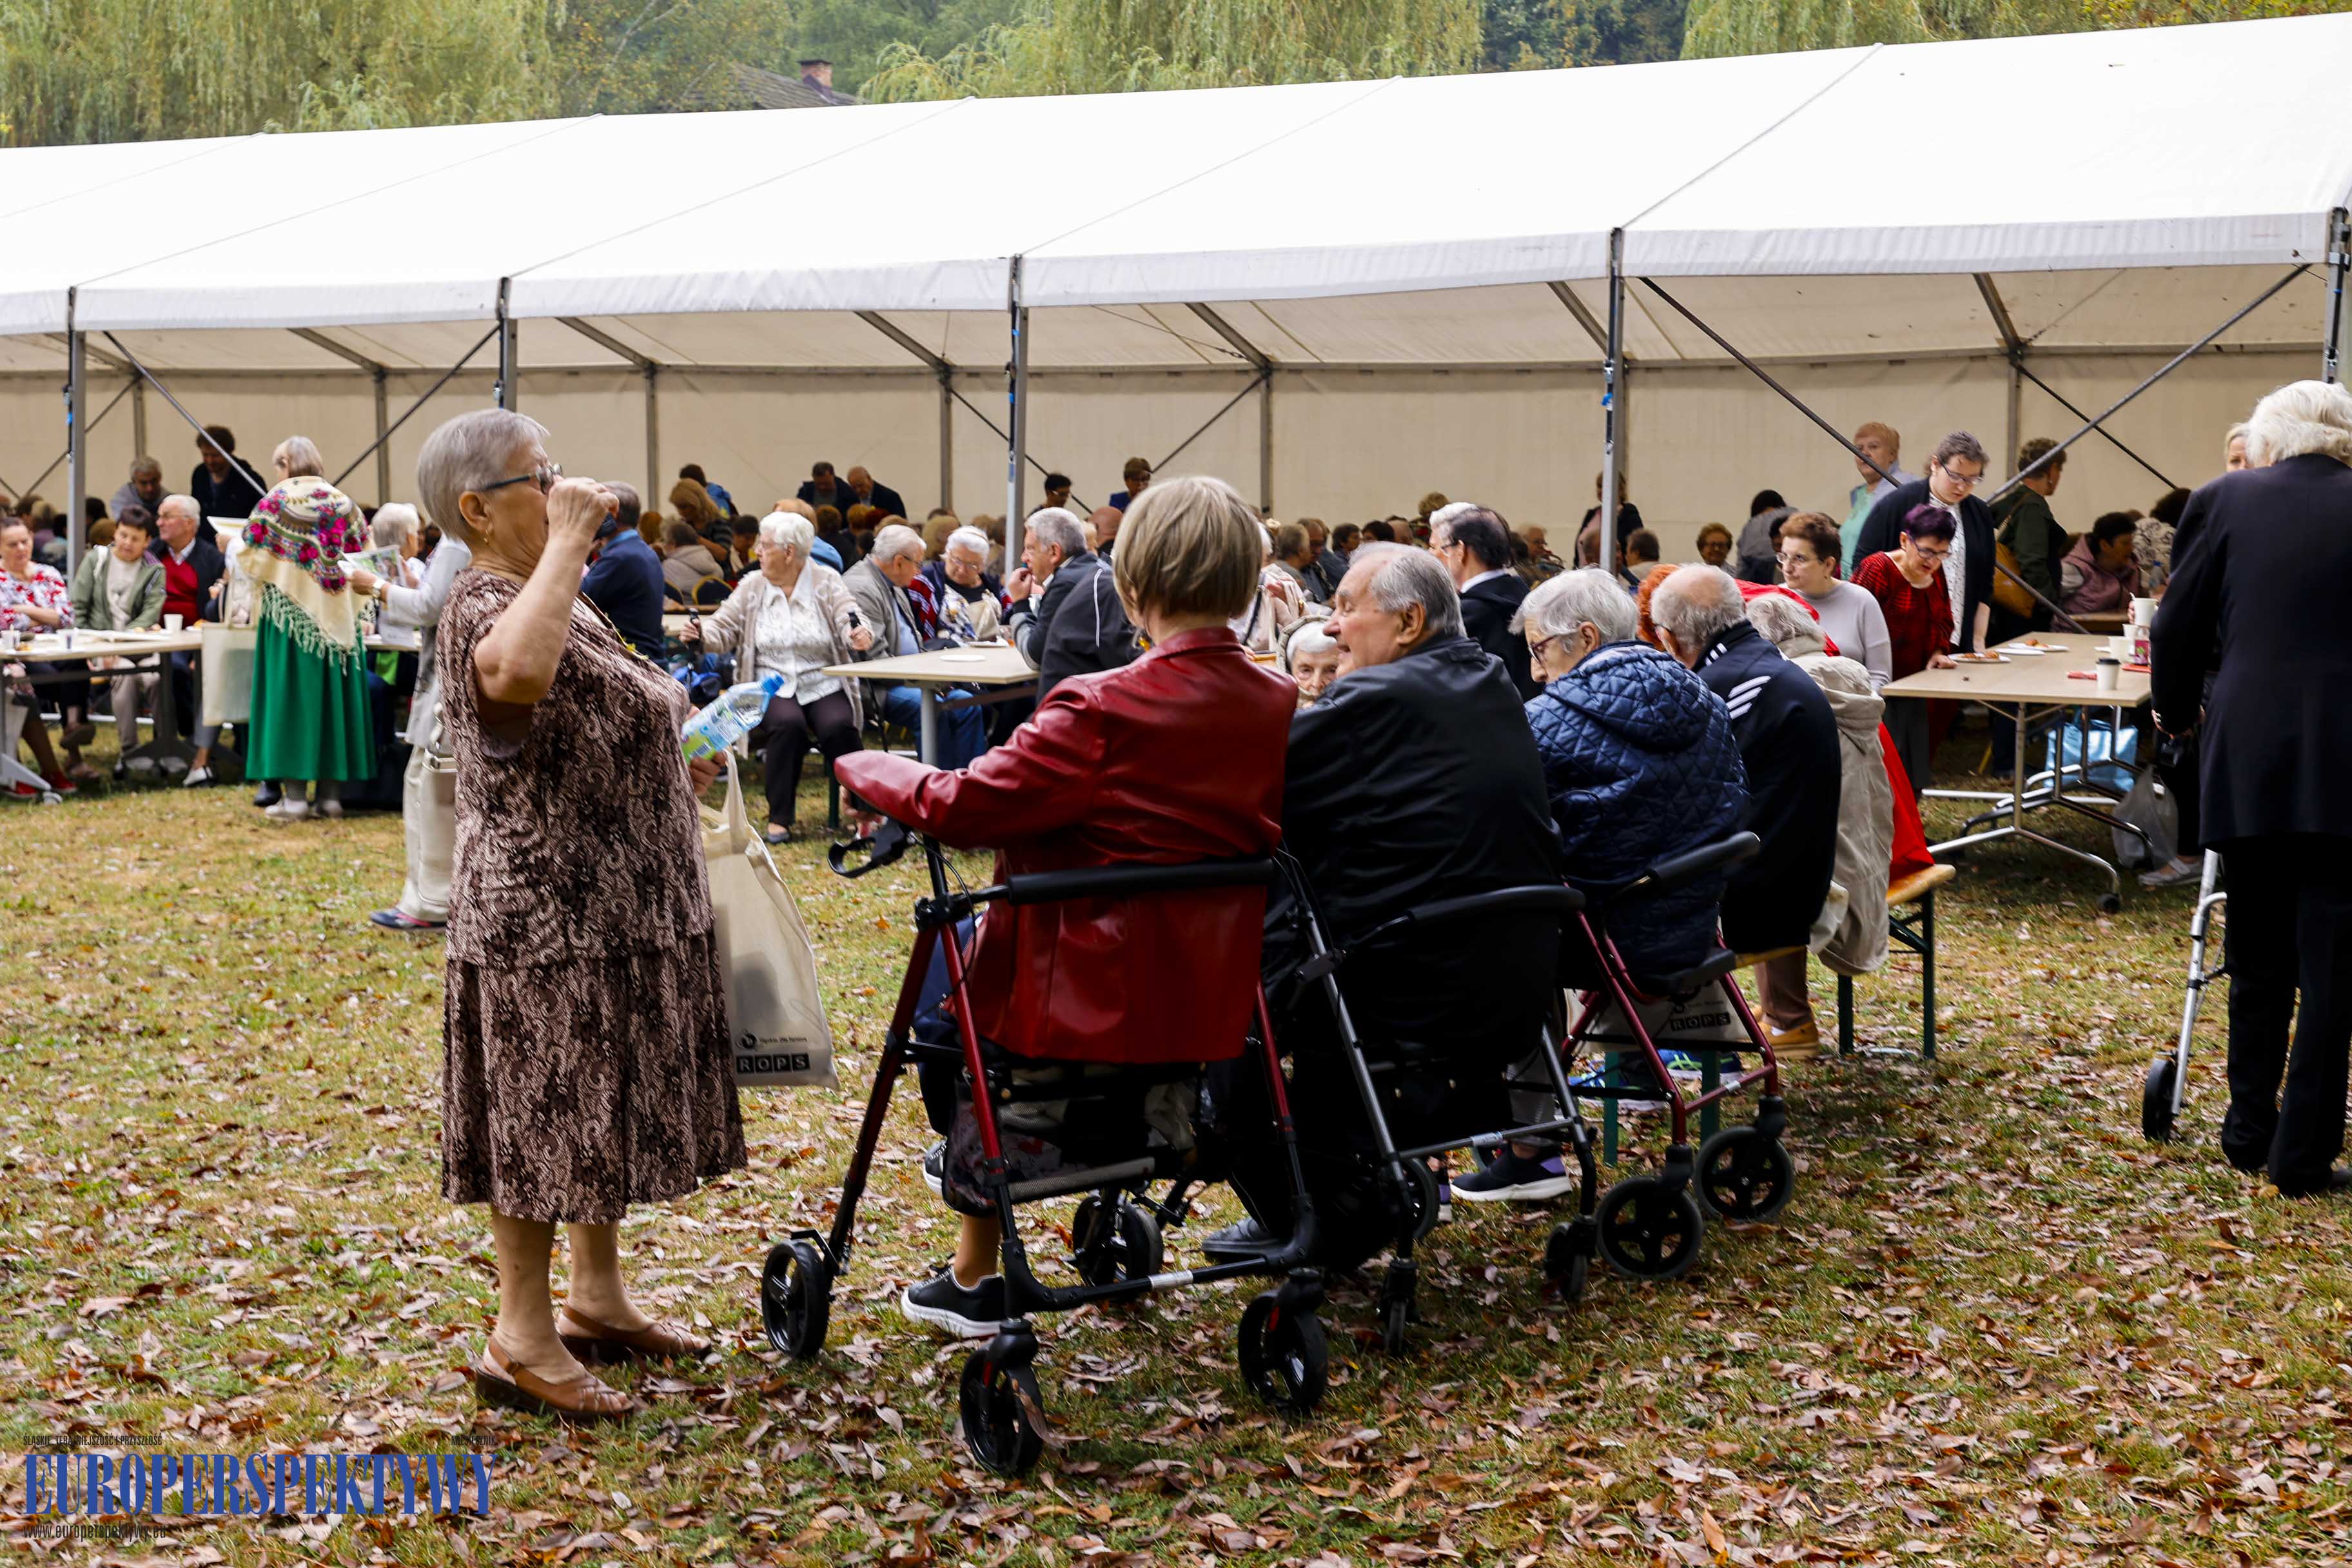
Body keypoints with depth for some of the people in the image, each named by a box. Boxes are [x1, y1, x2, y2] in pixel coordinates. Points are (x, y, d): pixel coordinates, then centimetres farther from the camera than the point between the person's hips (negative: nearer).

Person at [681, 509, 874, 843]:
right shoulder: (752, 587, 7)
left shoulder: (826, 581, 2)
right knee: (788, 724, -31)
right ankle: (779, 819, -20)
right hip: (773, 684, 1)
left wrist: (861, 635, -33)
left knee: (838, 726, -30)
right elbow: (725, 629, 7)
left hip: (823, 683, -1)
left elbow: (849, 623, -10)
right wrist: (702, 634, -15)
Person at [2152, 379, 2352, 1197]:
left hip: (2248, 764, 1)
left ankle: (2250, 1131, 22)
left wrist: (2178, 712, 24)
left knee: (2258, 956, 15)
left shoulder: (2225, 500, 2)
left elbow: (2178, 628, 6)